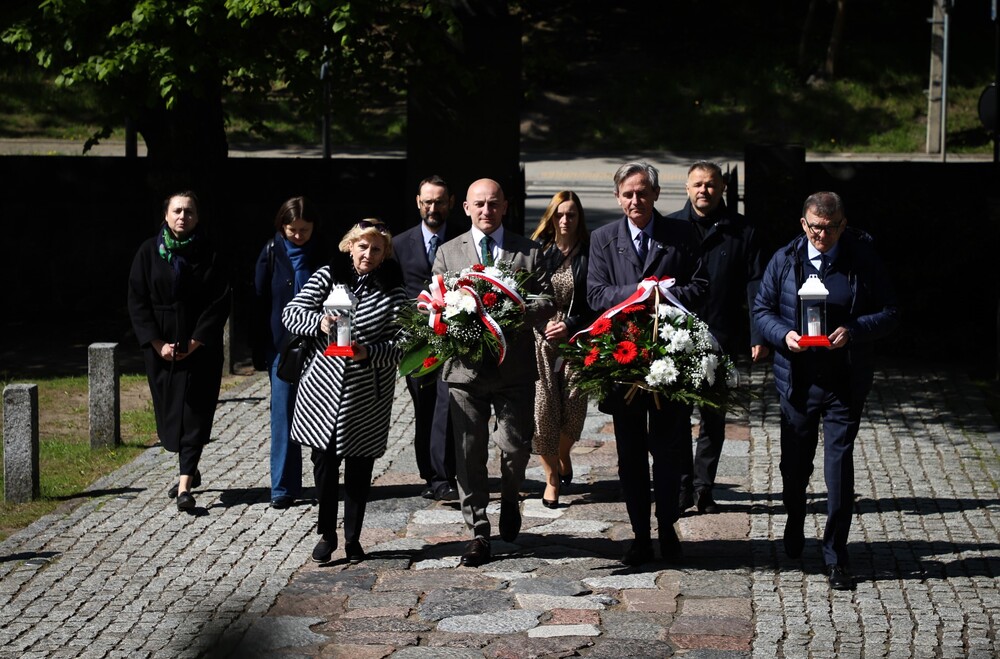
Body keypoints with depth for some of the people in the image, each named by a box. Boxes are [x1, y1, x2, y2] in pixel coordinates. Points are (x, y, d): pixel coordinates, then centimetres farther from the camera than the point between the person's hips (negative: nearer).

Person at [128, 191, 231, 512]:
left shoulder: (208, 254, -4)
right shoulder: (150, 251, 0)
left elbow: (220, 303, -5)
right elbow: (137, 301, -1)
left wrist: (196, 342, -12)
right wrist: (157, 343, -9)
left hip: (199, 349, -2)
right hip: (161, 348, 2)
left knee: (193, 412, -6)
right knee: (169, 410, 10)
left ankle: (185, 484, -9)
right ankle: (190, 470, 29)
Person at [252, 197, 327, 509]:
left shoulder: (323, 255, 2)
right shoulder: (272, 253, 0)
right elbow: (260, 302, 2)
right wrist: (260, 351, -1)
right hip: (282, 344, 0)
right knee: (283, 415, -1)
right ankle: (284, 487, 4)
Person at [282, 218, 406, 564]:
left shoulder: (393, 291, -2)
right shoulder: (327, 276, 1)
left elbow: (400, 344, -5)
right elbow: (291, 313, -2)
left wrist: (369, 352, -22)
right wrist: (319, 322, -21)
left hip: (368, 397, -1)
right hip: (323, 390, 1)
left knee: (359, 470, 6)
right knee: (324, 463, 4)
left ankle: (353, 539, 21)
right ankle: (326, 534, 21)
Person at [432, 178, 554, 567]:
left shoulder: (529, 252, 7)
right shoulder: (448, 253, 10)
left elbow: (546, 303, -1)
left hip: (515, 367, -1)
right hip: (465, 366, 1)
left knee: (516, 446, -5)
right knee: (469, 454, 3)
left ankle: (510, 499, 28)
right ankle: (478, 534, 12)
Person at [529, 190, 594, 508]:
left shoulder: (589, 254, 1)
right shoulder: (537, 251, 4)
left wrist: (570, 325, -10)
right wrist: (543, 324, -7)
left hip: (576, 339, 0)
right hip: (541, 340, 0)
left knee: (573, 408, -2)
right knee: (543, 408, -5)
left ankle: (563, 455, 30)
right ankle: (553, 476, 8)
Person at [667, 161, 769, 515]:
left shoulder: (742, 231, 3)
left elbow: (754, 286, 1)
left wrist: (759, 336, -8)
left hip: (722, 339, 1)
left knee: (714, 419, 9)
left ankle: (703, 489, 19)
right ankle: (681, 487, 5)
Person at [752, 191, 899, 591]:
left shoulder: (863, 260, -3)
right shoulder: (784, 260, 2)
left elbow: (889, 313, -1)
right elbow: (761, 309, 8)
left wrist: (853, 331, -19)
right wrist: (783, 334, -13)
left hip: (845, 382, -2)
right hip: (797, 380, 2)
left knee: (840, 466, -5)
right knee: (794, 463, 15)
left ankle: (836, 556, 4)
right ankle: (794, 527, 43)